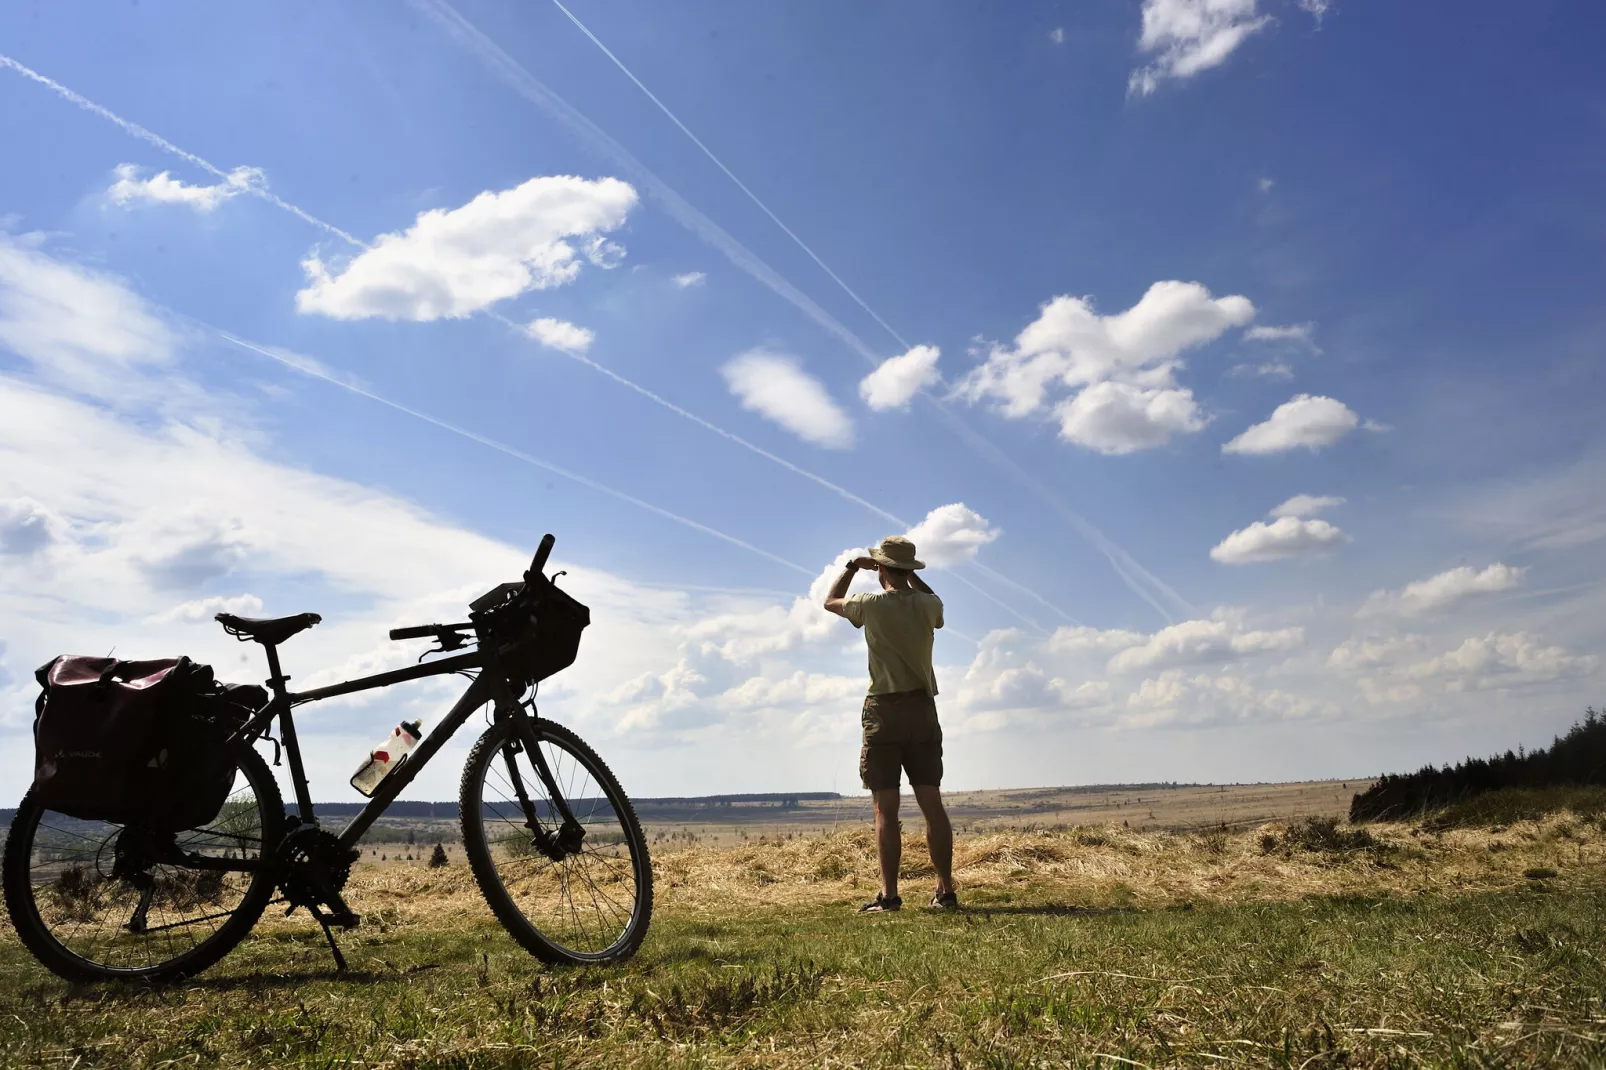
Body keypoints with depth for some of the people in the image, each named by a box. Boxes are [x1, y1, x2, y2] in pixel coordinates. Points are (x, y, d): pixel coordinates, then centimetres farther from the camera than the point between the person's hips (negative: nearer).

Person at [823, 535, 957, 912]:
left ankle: (889, 894, -2)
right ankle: (946, 891, 8)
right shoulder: (928, 606, 1)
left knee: (886, 809, -1)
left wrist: (852, 566, 23)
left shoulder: (872, 606, -7)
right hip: (923, 710, 3)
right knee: (932, 804, 5)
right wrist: (910, 575, 29)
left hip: (885, 712, -3)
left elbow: (831, 601, 14)